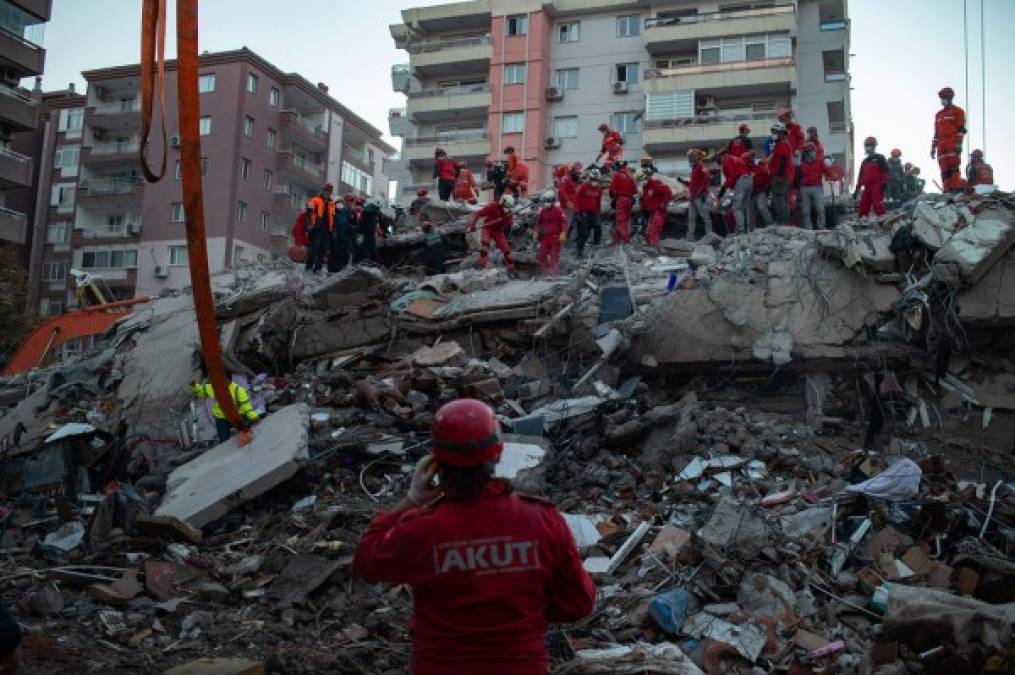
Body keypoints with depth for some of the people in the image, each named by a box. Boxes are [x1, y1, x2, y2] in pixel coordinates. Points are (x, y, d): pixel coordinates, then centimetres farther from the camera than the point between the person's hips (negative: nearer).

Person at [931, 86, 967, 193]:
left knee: (953, 167, -14)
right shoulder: (939, 114, 25)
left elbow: (961, 129, -4)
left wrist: (958, 143, -15)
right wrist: (933, 147, 19)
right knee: (944, 170, 1)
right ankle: (946, 190, 0)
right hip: (941, 147, 6)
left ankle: (956, 189, -17)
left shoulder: (957, 111, 5)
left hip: (953, 145, -6)